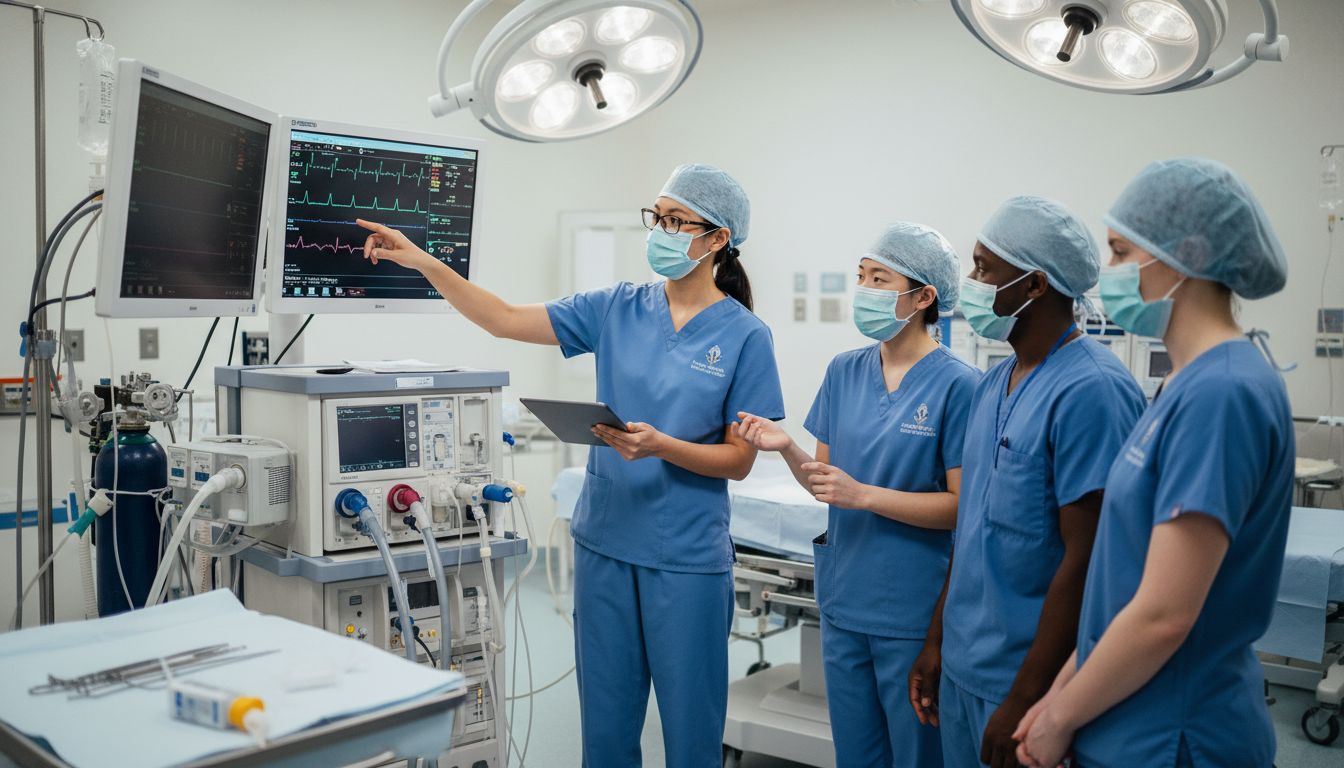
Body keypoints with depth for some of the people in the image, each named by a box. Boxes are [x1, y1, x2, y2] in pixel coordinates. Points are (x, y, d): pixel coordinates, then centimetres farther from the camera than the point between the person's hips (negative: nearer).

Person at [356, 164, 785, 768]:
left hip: (687, 557, -3)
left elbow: (739, 461, -6)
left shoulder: (744, 336, -6)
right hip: (604, 542, 4)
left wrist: (660, 447, -22)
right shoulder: (617, 309, 4)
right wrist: (424, 263, -7)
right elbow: (507, 320, 2)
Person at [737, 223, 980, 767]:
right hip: (844, 600, 5)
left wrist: (864, 495, -20)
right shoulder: (845, 371, 5)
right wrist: (786, 447, -9)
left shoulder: (957, 384, -13)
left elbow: (962, 506, -13)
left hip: (914, 613, -5)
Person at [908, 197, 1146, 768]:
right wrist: (936, 640, 15)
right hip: (963, 668, 8)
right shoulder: (994, 384, 8)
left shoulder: (1091, 391, -18)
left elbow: (1086, 560, -21)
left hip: (1030, 680, -8)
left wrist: (1023, 700, -19)